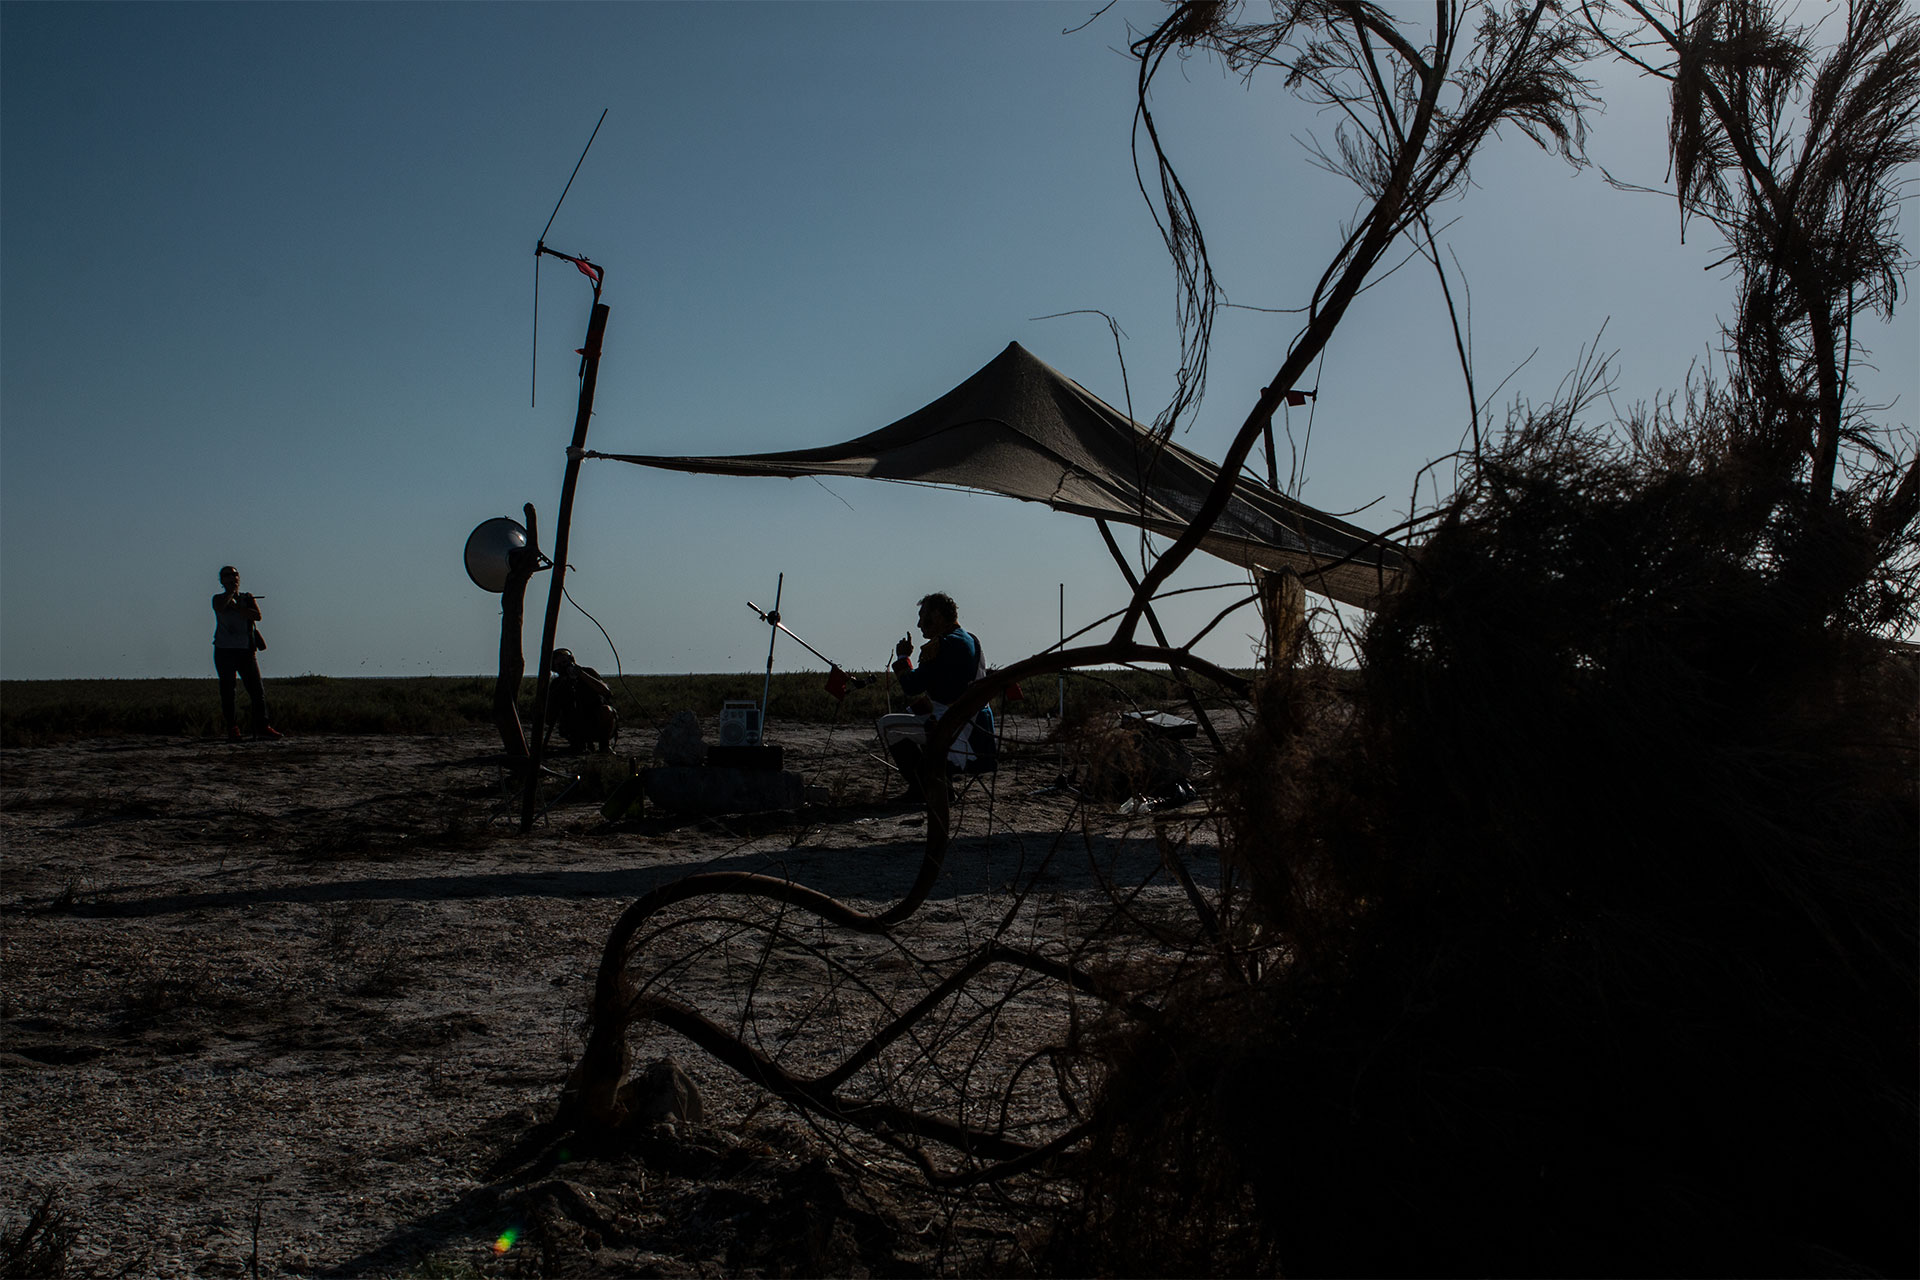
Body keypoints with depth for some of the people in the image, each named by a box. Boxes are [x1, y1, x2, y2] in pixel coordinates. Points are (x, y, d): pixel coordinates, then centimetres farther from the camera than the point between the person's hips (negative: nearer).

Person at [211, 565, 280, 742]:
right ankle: (232, 727, 3)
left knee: (257, 689, -4)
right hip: (224, 651, -1)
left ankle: (261, 726, -2)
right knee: (227, 689, -1)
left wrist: (236, 607, -10)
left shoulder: (248, 597, 12)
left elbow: (257, 615, -5)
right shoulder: (219, 599, 8)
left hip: (245, 650, 1)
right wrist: (231, 591, -7)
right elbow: (220, 607, -17)